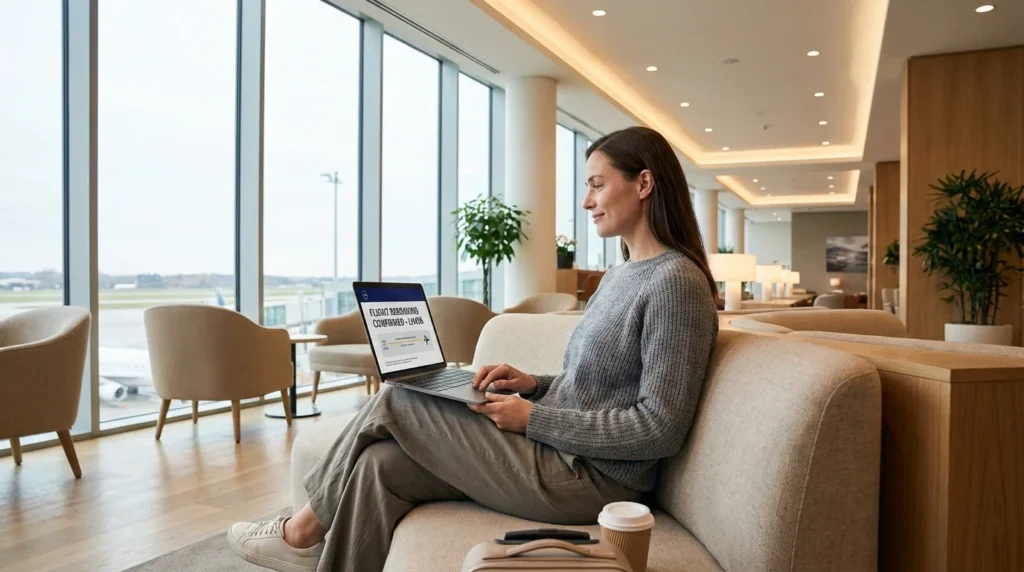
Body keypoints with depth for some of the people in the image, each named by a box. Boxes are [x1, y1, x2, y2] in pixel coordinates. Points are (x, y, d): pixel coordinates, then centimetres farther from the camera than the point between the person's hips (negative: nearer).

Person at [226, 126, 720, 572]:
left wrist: (533, 417, -17)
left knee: (394, 402, -4)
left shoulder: (676, 281, -16)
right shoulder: (620, 276, 14)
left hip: (586, 477, -8)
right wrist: (535, 385, 3)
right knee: (380, 464, -5)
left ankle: (305, 530, 19)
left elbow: (660, 429, -20)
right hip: (559, 453, 8)